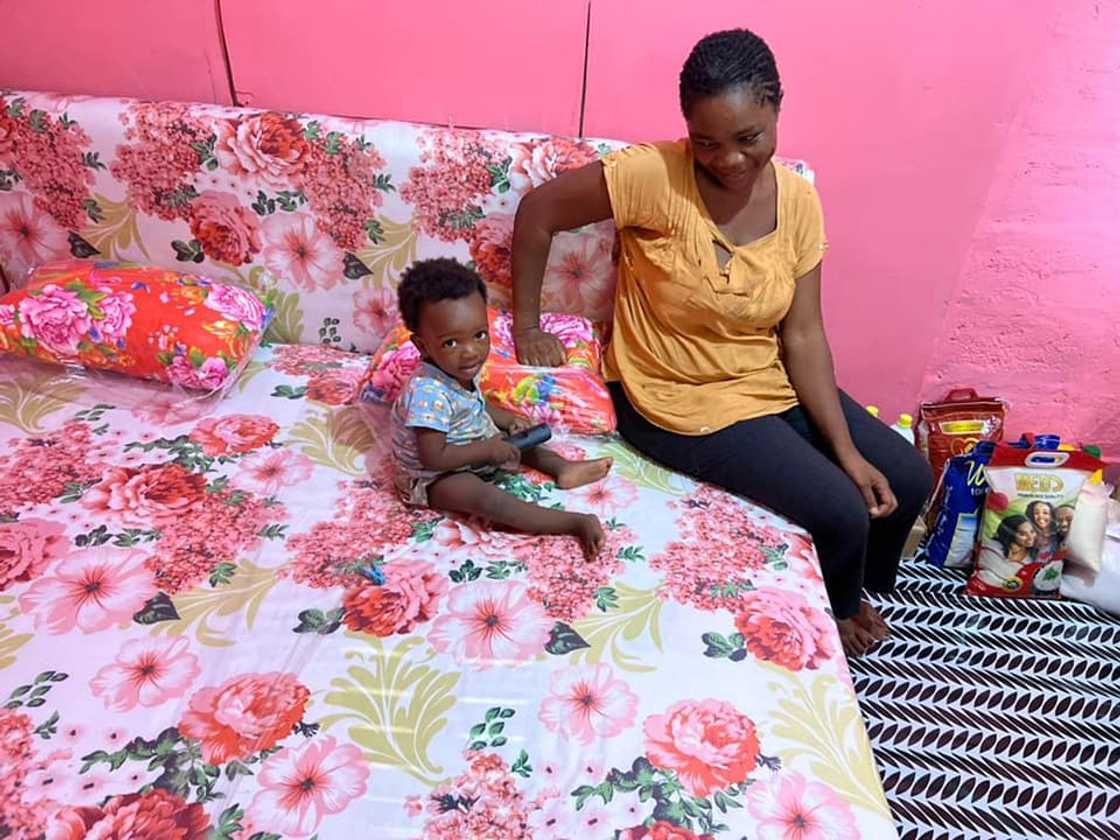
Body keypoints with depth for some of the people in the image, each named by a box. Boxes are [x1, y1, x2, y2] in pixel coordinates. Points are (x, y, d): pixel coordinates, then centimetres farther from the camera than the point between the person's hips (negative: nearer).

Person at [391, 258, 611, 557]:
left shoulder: (461, 369, -7)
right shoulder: (429, 394, -35)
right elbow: (434, 458, -33)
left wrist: (509, 419, -1)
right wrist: (487, 450, -27)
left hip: (470, 452, 10)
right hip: (432, 479, -10)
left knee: (513, 436, 16)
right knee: (485, 497, -30)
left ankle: (563, 468, 10)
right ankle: (577, 523, -35)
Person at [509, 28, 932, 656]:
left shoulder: (797, 199, -5)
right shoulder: (653, 175, -20)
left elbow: (802, 335, -5)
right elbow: (538, 212, -10)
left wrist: (847, 450, -11)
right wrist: (527, 327, -8)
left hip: (772, 383, 6)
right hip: (681, 400, -6)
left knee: (908, 480, 4)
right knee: (841, 511, -14)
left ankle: (854, 587, 35)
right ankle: (836, 611, 23)